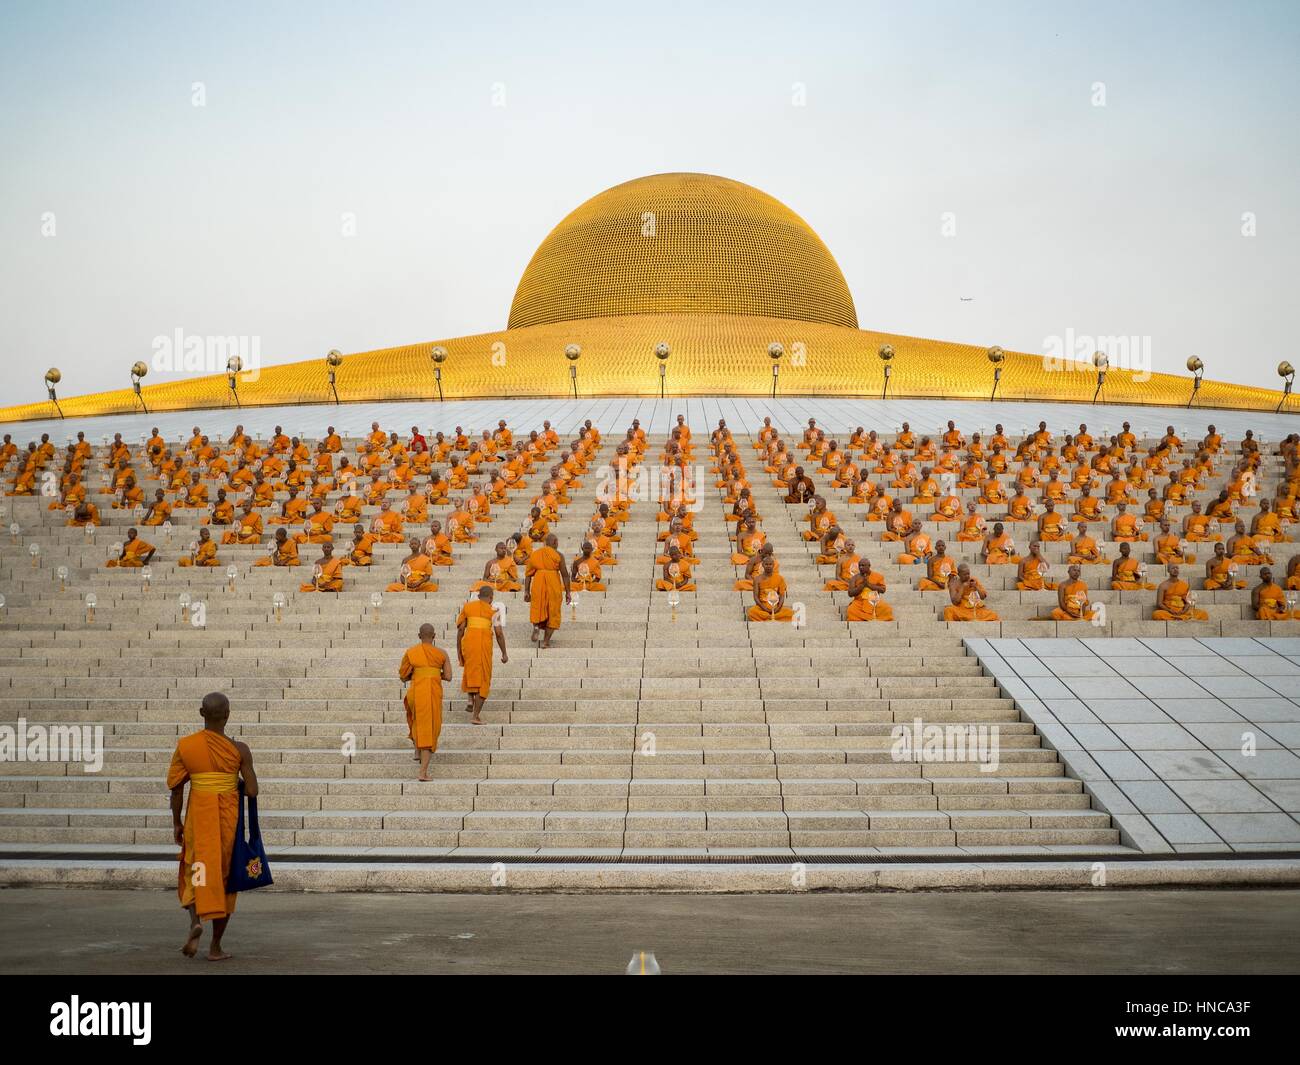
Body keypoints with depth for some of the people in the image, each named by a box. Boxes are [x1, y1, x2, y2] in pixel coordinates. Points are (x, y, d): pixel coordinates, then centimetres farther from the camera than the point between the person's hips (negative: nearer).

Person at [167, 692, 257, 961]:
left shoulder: (184, 745, -5)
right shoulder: (239, 749, -9)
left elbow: (176, 787, -1)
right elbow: (252, 791, -9)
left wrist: (177, 823, 10)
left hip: (198, 817, 1)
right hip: (229, 818, -1)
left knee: (195, 876, 17)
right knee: (224, 878, 12)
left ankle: (195, 921, -12)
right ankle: (215, 946, 13)